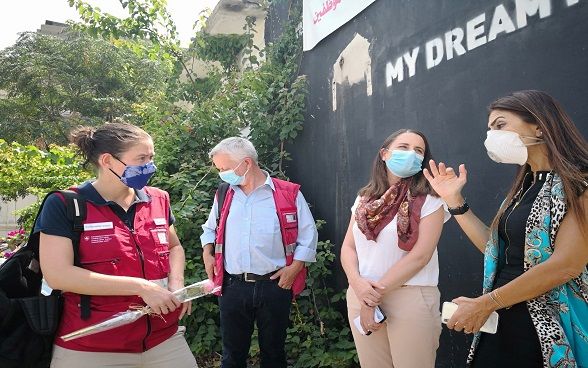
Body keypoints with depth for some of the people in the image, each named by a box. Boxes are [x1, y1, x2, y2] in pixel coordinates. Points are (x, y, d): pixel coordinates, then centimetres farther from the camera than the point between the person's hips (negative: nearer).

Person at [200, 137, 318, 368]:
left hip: (275, 286, -2)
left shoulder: (289, 193, -6)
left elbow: (308, 236, 0)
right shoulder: (223, 195, 6)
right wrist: (207, 254, 7)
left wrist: (295, 267, -8)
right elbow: (210, 229, 22)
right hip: (232, 287, 3)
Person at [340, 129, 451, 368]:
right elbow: (348, 247, 8)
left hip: (411, 298, -4)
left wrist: (374, 296, -13)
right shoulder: (364, 198, 9)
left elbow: (420, 256, -13)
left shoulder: (429, 200, -4)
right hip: (362, 295, 4)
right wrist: (356, 282, -13)